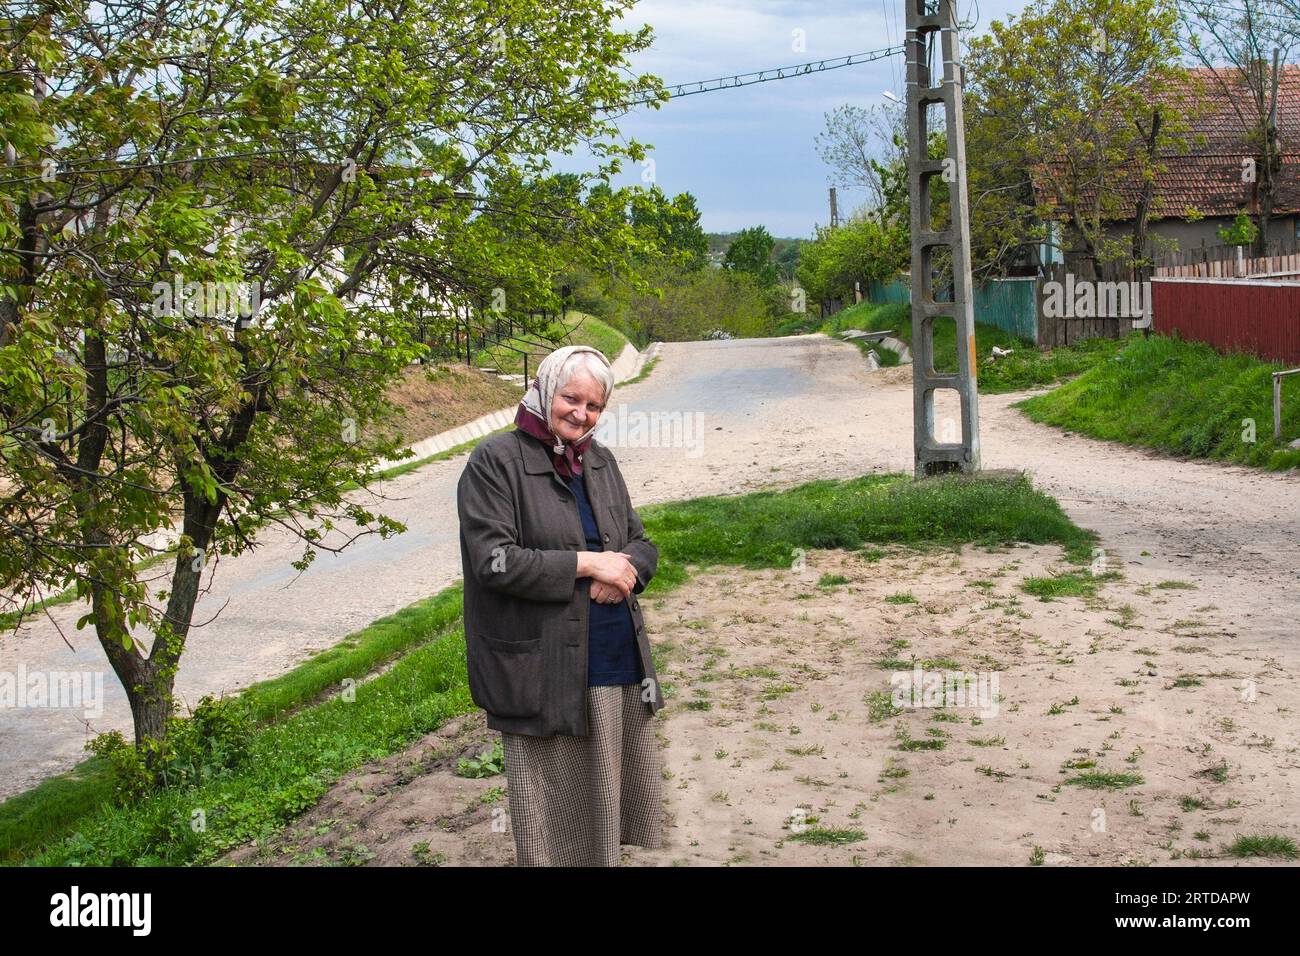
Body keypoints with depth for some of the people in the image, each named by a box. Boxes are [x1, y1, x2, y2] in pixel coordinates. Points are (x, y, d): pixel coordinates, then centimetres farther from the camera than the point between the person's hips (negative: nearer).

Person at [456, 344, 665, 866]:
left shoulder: (600, 460, 10)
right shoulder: (495, 461, -9)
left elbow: (641, 544, 14)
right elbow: (493, 560, -18)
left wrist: (623, 571, -10)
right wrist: (586, 563, -17)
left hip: (618, 660, 6)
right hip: (546, 668, -6)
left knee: (613, 787, 14)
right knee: (557, 799, 5)